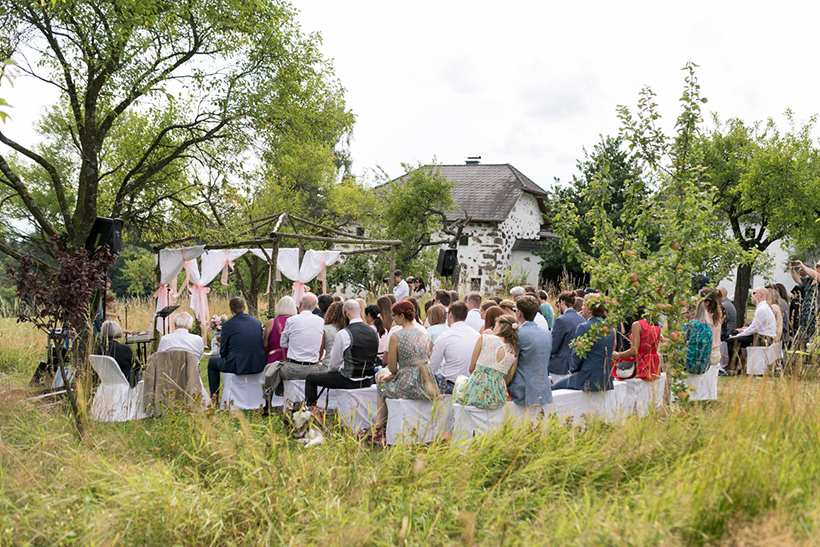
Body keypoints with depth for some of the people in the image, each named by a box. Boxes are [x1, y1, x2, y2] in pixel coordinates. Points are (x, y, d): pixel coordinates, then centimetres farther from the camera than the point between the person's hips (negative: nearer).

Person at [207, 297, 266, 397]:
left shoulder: (227, 325, -9)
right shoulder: (257, 322, 5)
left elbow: (223, 352, -2)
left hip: (238, 366, -5)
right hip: (259, 365, 5)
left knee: (212, 362, 24)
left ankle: (214, 398, 25)